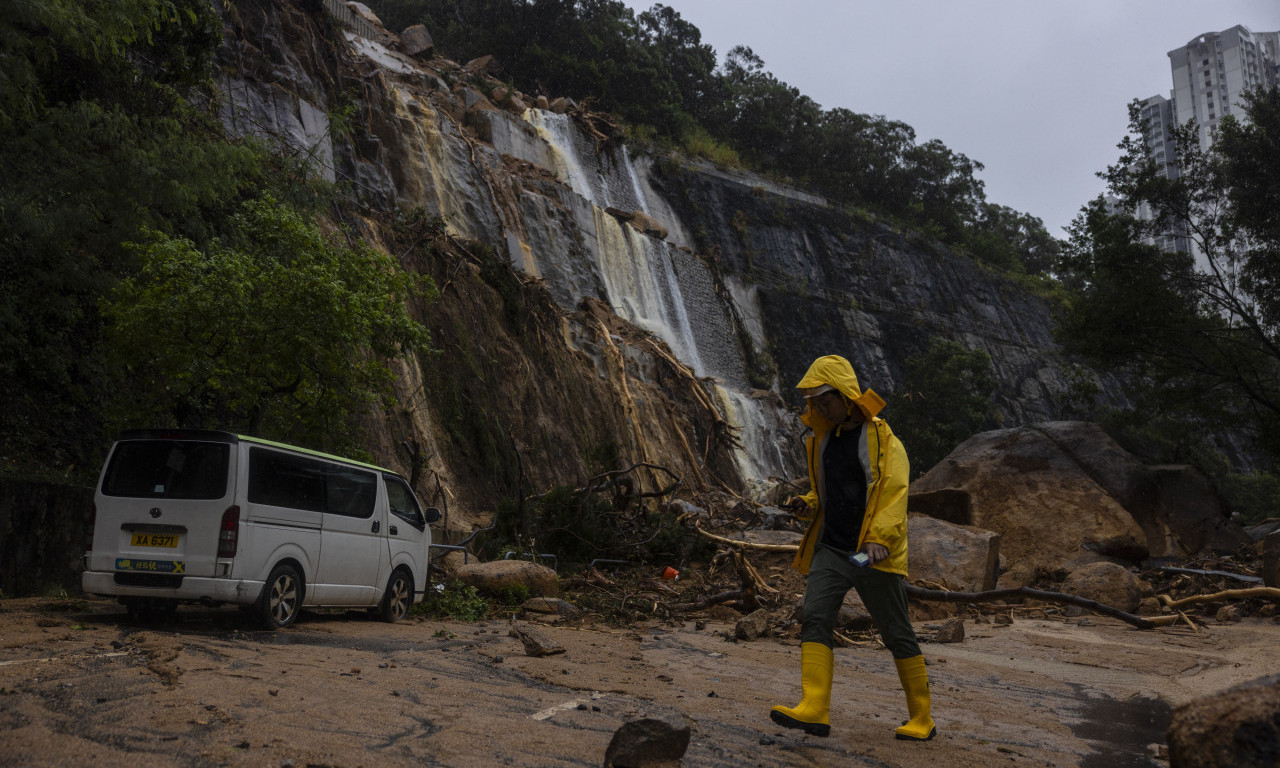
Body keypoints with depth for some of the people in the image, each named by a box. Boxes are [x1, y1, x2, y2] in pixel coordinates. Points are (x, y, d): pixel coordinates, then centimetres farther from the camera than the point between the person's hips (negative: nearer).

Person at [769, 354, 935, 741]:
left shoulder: (882, 440, -9)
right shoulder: (821, 439, 12)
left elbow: (894, 494, -19)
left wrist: (879, 540, -32)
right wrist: (808, 504, 5)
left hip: (873, 555, -6)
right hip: (830, 549, 6)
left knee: (897, 635, 5)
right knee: (815, 619, -12)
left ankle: (922, 719, 20)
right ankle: (814, 710, -15)